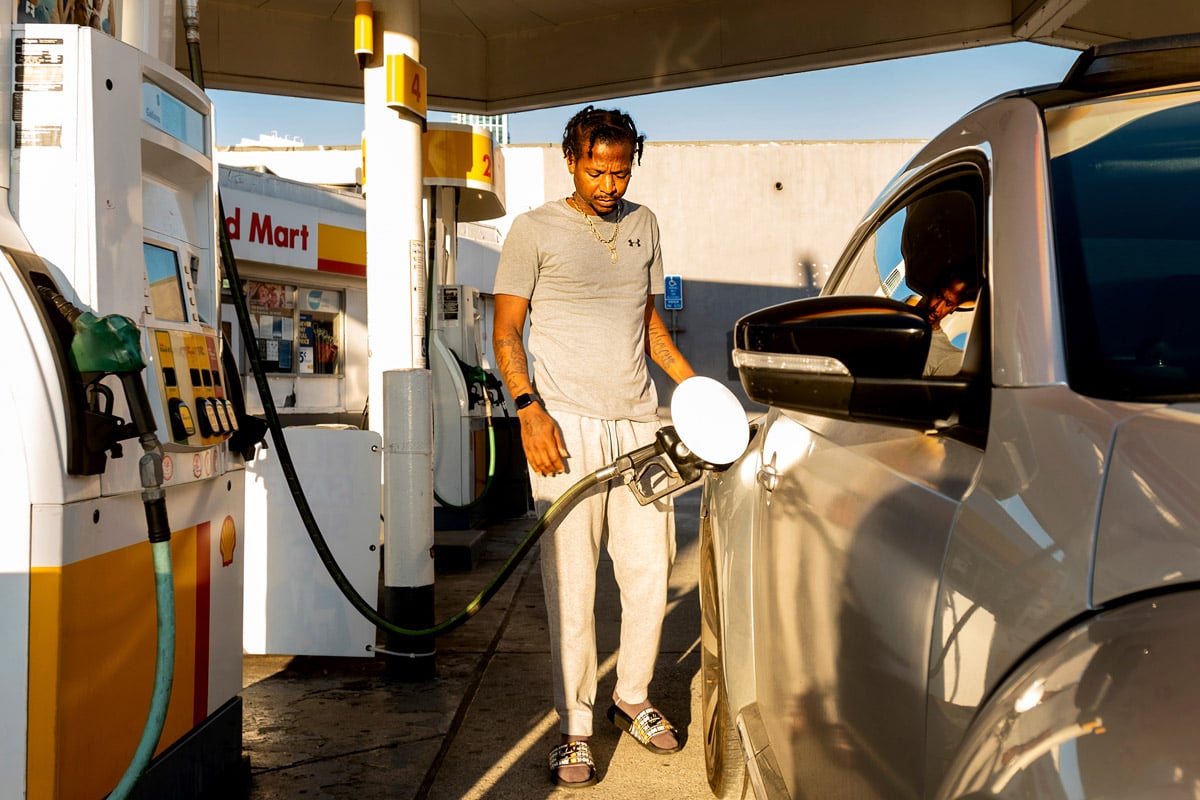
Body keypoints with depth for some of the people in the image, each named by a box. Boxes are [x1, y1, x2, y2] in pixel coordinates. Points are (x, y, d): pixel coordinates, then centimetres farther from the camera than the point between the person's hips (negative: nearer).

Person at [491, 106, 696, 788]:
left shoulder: (643, 225, 16)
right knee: (572, 584, -2)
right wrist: (530, 410, -14)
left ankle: (634, 699, 27)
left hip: (639, 423, 5)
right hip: (567, 426, -4)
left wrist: (694, 385, 10)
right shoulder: (535, 231, 1)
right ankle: (575, 727, 10)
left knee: (650, 571, 8)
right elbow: (506, 333, -1)